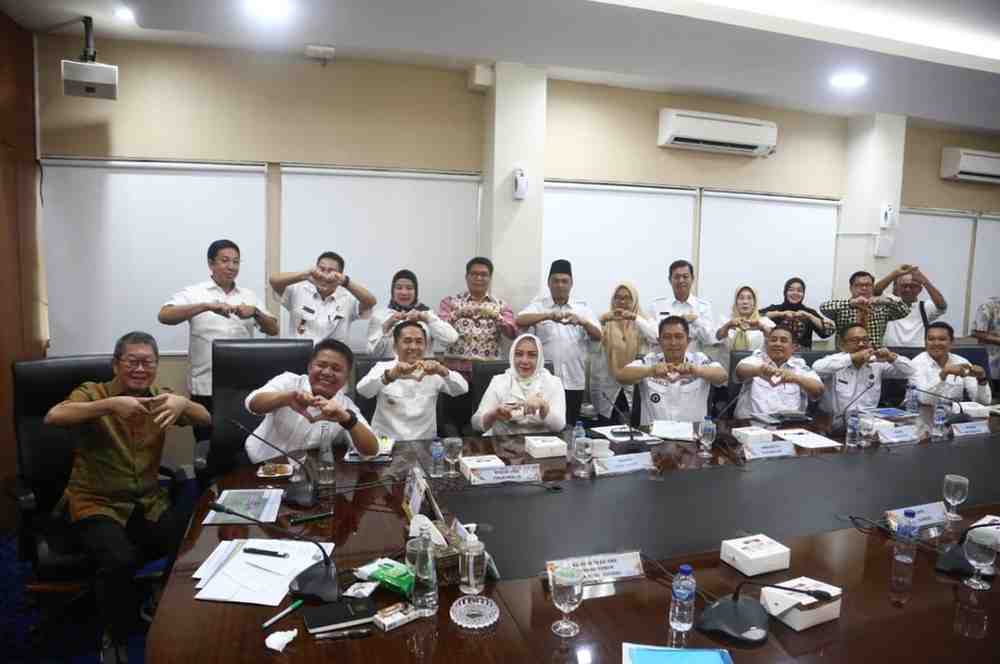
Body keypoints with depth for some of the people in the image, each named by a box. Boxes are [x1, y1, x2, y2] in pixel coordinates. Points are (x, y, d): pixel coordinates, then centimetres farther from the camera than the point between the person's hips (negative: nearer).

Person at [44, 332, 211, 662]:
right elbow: (53, 417, -25)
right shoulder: (93, 392, -6)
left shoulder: (159, 395, 6)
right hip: (98, 504, -3)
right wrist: (110, 404, -38)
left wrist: (184, 403, -26)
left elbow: (206, 419, -4)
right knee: (120, 560, -31)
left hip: (149, 502, 4)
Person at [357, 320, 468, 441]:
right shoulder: (383, 368, 1)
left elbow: (462, 388, -12)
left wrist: (443, 371, -31)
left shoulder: (434, 372, 4)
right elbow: (362, 390, -18)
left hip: (425, 443, 1)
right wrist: (390, 376, -36)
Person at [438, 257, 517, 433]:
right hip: (457, 372, -1)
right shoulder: (450, 302, 7)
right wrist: (457, 314, -25)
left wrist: (495, 316, -22)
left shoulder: (501, 306, 9)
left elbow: (512, 333, -6)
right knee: (453, 425, 0)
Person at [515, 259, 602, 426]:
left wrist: (581, 321, -20)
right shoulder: (538, 305, 4)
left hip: (574, 382, 2)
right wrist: (548, 315, -29)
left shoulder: (583, 307, 10)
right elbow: (519, 321, -15)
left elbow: (598, 336, 0)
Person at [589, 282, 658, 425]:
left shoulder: (642, 322, 5)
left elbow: (655, 337, -15)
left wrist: (635, 318, -25)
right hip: (608, 390, 0)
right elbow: (593, 346, -13)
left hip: (634, 388, 1)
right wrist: (602, 321, -27)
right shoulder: (605, 322, 1)